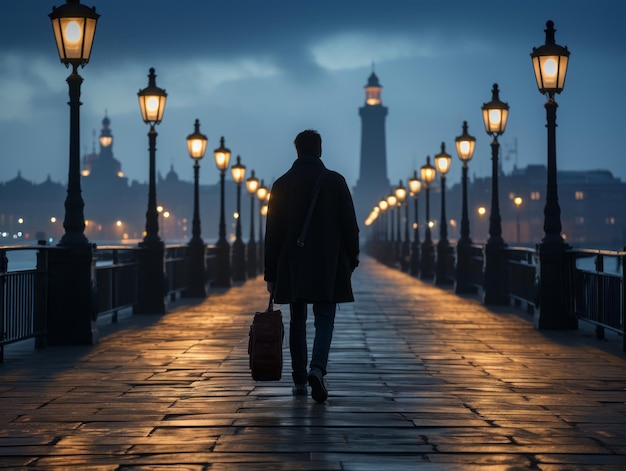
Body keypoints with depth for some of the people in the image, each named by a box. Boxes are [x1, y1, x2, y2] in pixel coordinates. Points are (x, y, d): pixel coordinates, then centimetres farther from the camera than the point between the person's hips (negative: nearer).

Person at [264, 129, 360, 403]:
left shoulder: (282, 185, 2)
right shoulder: (335, 181, -3)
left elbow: (273, 233, 3)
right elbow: (350, 226, -2)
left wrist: (271, 274, 7)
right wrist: (351, 260, 11)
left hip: (292, 266, 2)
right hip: (328, 266, -2)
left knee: (297, 321, 12)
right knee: (324, 319, 1)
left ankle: (299, 381, 14)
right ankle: (317, 369, -22)